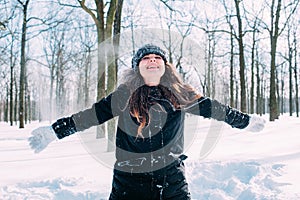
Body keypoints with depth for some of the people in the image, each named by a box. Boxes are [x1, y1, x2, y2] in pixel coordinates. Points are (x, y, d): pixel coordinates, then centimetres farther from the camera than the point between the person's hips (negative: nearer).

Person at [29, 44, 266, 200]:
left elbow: (210, 107, 13)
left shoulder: (180, 94, 4)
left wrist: (246, 120, 23)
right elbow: (91, 115, -3)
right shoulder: (125, 95, -2)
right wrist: (54, 131, -7)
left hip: (173, 178, 2)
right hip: (130, 179, -1)